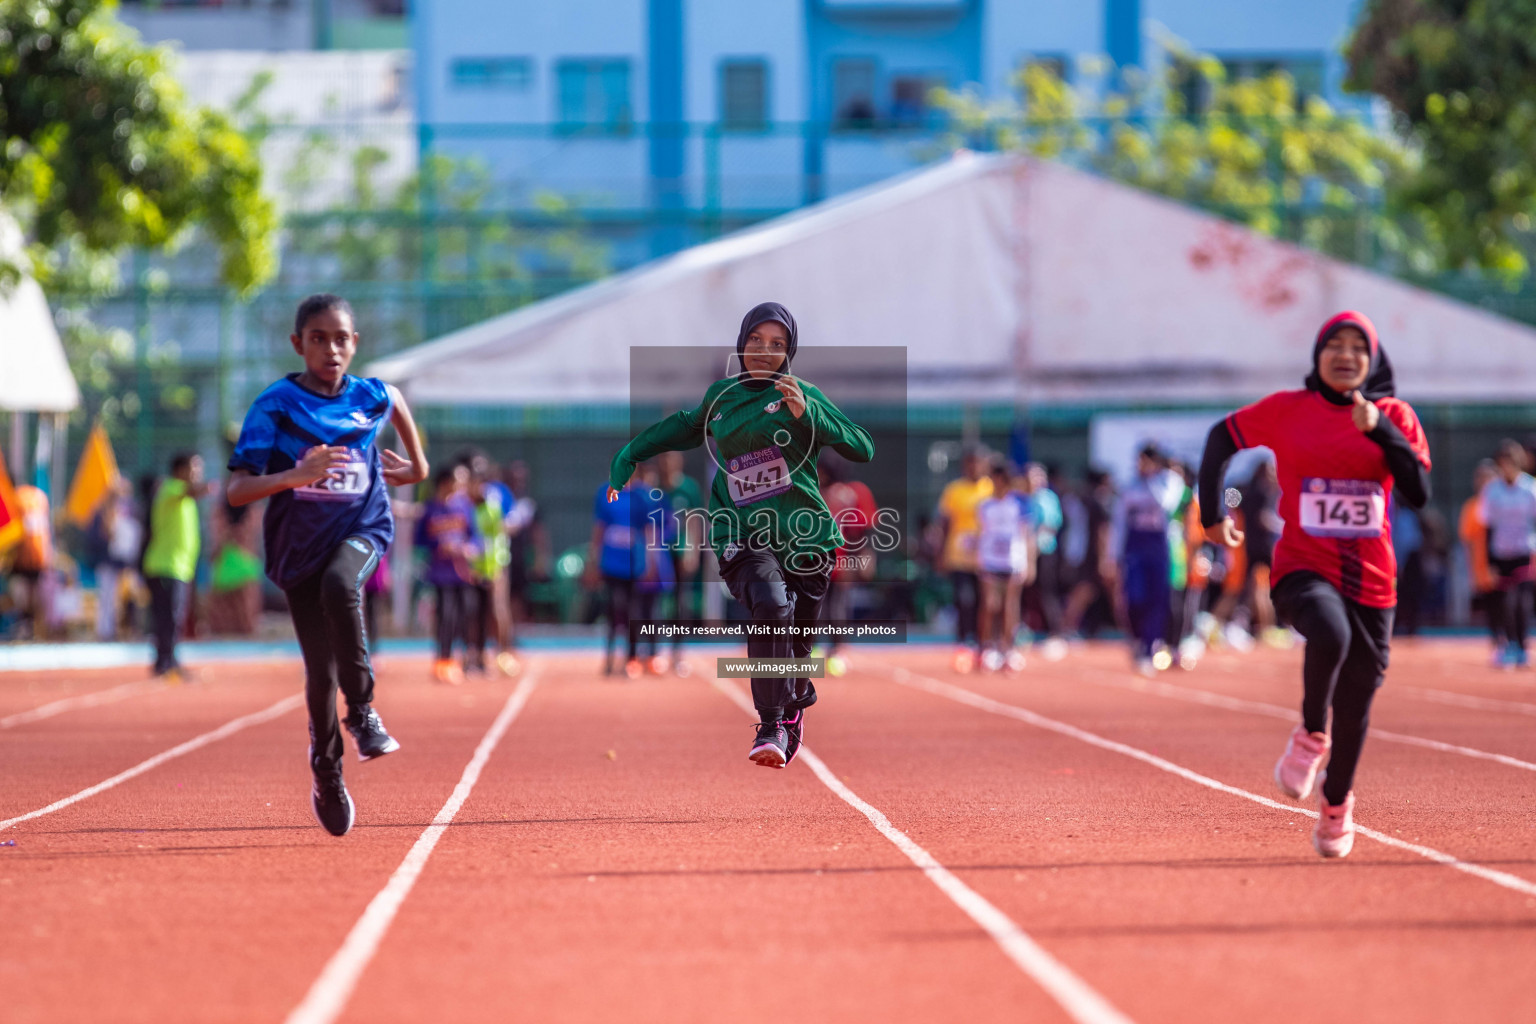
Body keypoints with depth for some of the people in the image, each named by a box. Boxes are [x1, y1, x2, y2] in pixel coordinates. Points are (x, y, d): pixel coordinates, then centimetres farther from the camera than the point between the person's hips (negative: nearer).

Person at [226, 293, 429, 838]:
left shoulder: (371, 396, -1)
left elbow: (395, 401, 26)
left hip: (361, 530, 0)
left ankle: (362, 710, -20)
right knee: (321, 672, 0)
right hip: (300, 546, 0)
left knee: (339, 587, -36)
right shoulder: (274, 406, -11)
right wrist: (299, 475, -31)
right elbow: (237, 490, -18)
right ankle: (326, 771, 27)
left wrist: (416, 462, 31)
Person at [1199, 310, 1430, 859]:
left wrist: (1380, 430, -16)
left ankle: (1337, 804, 36)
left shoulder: (1395, 416, 4)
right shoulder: (1287, 410, 1)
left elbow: (1419, 493, -6)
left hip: (1371, 581, 2)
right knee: (1331, 633, -37)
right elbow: (1223, 437, 14)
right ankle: (1310, 736, -10)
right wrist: (1212, 513, 7)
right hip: (1302, 569, -2)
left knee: (1354, 706, 8)